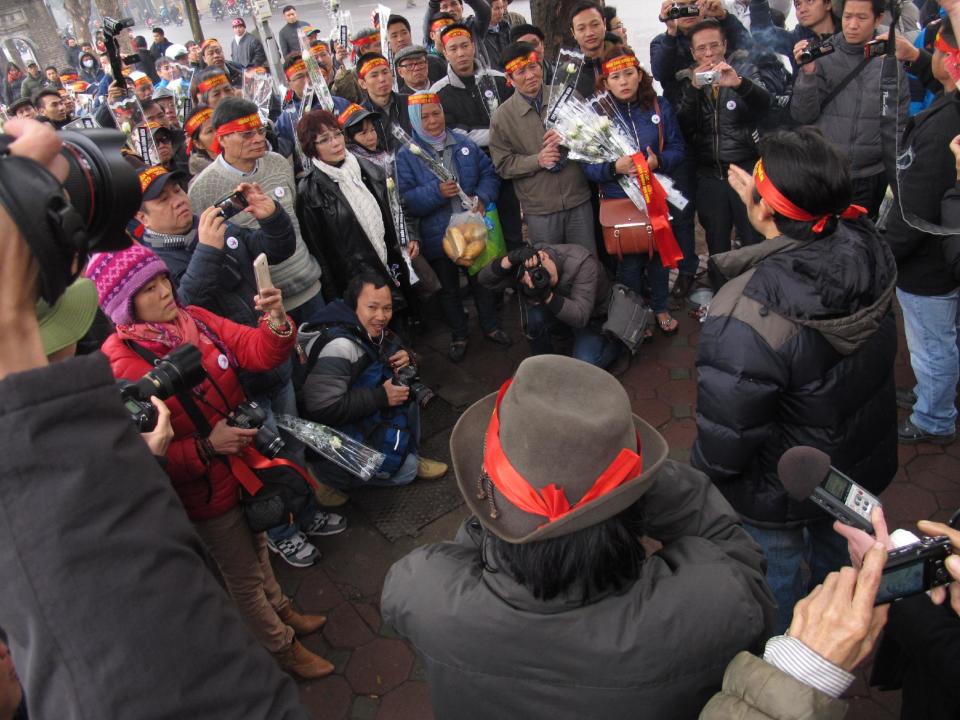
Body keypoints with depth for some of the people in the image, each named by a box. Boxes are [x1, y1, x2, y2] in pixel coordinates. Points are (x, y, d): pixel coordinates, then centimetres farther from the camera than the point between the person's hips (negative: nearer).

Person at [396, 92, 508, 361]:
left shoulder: (465, 144, 1)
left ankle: (491, 326, 38)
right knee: (449, 289, 14)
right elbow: (405, 200, -17)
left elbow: (489, 174, 5)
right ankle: (458, 336, 32)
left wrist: (482, 198, -14)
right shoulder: (407, 155, -10)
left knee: (482, 280, 18)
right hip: (438, 237, -2)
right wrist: (436, 191, -30)